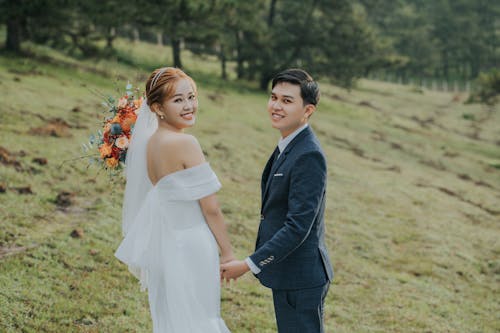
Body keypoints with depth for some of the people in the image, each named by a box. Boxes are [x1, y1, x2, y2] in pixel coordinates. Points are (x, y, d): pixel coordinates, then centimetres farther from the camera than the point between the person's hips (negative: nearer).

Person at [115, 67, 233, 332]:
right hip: (190, 249, -8)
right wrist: (228, 253, -5)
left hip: (161, 247, 8)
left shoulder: (147, 142, 5)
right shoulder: (184, 143, -18)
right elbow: (211, 208, -15)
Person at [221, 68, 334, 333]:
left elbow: (298, 226, -26)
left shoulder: (309, 156, -23)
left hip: (300, 278, -10)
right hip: (286, 273, 10)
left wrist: (250, 264, -23)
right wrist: (261, 261, 20)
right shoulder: (287, 146, 8)